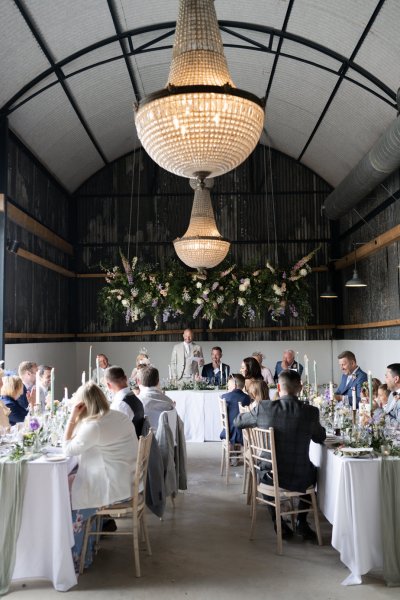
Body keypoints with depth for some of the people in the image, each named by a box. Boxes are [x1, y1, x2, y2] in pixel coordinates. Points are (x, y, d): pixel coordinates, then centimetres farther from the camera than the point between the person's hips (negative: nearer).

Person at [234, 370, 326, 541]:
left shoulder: (263, 408, -13)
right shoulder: (310, 412, -13)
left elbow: (237, 422, 6)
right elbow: (320, 438, 6)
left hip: (271, 476, 0)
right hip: (300, 479, 0)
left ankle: (278, 521, 31)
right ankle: (301, 521, 32)